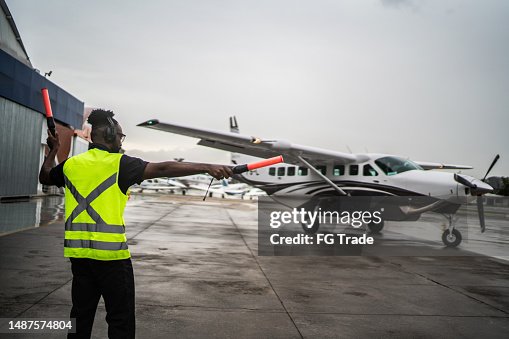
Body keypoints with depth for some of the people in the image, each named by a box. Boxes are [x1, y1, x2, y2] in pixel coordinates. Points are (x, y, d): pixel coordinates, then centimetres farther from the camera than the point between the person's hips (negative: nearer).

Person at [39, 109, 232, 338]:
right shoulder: (118, 163, -9)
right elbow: (162, 169, -20)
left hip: (78, 252, 6)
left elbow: (45, 177, 29)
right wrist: (207, 167, -23)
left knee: (81, 314, 18)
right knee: (121, 320, 4)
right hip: (110, 252, -6)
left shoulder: (71, 164, 8)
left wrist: (52, 151, 40)